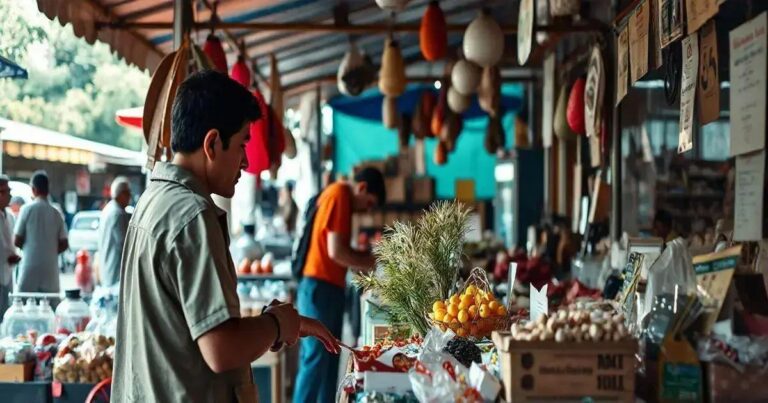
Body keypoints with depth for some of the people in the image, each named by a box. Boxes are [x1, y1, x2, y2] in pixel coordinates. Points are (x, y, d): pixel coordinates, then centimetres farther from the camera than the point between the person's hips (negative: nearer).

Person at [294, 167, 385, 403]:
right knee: (315, 359, -9)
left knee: (328, 359, 11)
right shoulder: (340, 196, -11)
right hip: (321, 288, -10)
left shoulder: (338, 196, 18)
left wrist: (365, 259, 10)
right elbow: (335, 251, -17)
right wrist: (370, 263, -5)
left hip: (327, 288, 10)